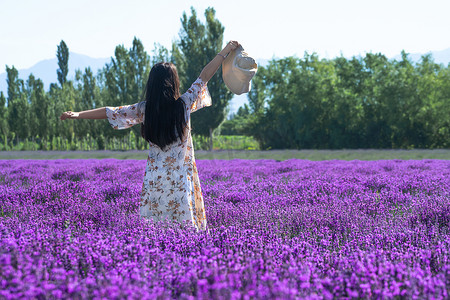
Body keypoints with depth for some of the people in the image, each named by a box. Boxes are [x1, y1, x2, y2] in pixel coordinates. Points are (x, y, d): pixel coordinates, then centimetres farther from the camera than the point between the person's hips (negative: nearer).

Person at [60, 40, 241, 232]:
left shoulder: (144, 109, -2)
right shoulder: (184, 105, -6)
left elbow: (110, 112, 7)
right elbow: (204, 77, 2)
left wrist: (78, 115, 19)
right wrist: (225, 51, 11)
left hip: (154, 178, 2)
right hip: (180, 179, -2)